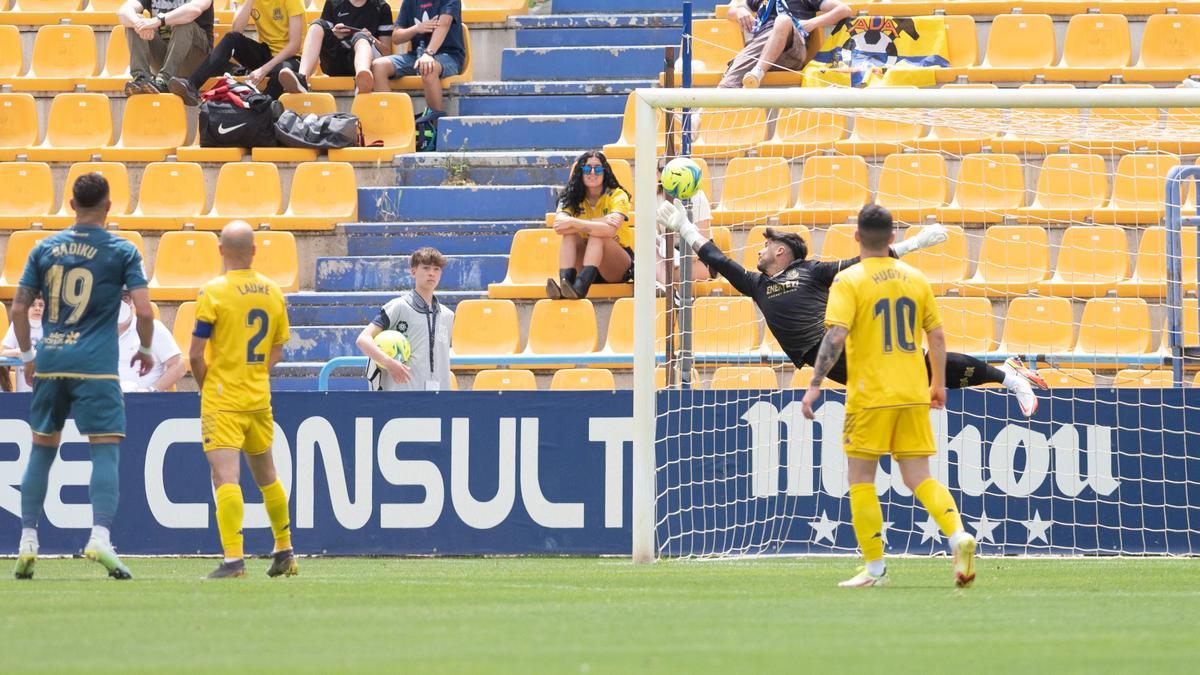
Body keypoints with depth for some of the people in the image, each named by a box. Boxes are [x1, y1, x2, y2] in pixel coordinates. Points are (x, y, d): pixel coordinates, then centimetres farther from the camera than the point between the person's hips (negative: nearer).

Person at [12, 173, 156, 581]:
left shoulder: (45, 249, 8)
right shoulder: (122, 251, -1)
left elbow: (19, 308, 9)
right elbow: (144, 310, -7)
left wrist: (28, 355, 21)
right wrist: (145, 350, 10)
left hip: (49, 361, 3)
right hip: (96, 364, -3)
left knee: (41, 451, 13)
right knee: (105, 450, -4)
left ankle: (27, 542, 12)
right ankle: (100, 537, -19)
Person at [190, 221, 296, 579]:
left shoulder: (214, 292, -12)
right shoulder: (273, 292, 5)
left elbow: (196, 353, -12)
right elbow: (277, 351, 12)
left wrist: (204, 384, 4)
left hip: (222, 400, -6)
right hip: (259, 398, 6)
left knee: (225, 476, -11)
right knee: (266, 475, 20)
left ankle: (233, 558, -21)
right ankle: (284, 552, 30)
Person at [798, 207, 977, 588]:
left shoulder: (849, 280, -7)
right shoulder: (915, 279, 9)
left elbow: (835, 336, -17)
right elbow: (937, 336, 12)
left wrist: (815, 384, -16)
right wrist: (938, 383, 24)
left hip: (870, 395, -4)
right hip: (914, 394, 4)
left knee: (861, 479, 7)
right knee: (919, 479, 6)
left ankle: (875, 568, 6)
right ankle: (959, 535, -18)